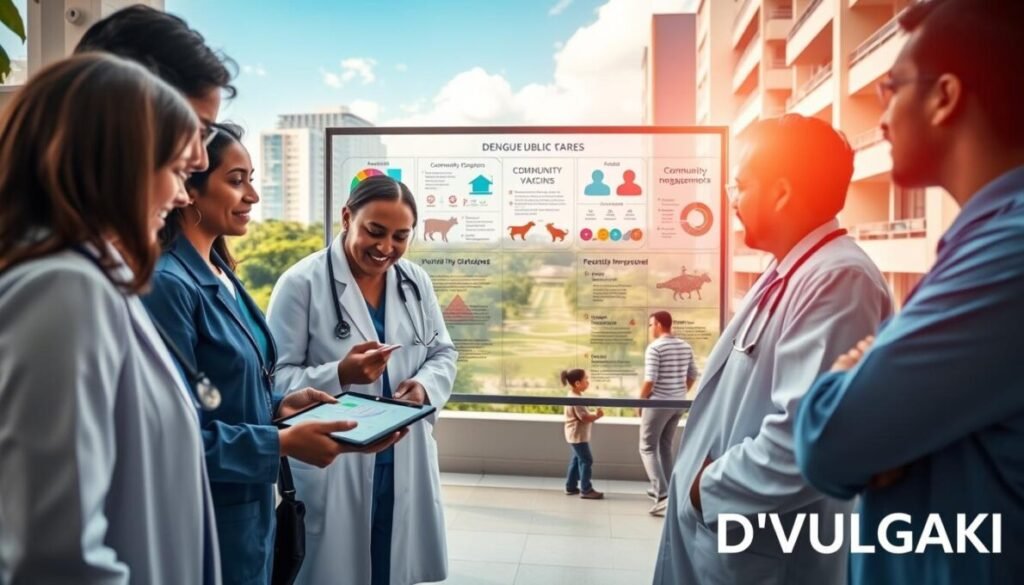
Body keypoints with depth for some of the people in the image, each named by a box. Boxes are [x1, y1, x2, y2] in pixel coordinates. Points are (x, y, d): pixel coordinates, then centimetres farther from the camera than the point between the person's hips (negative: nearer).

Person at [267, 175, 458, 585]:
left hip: (405, 466, 5)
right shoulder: (302, 283, -11)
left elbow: (443, 352, 11)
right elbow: (275, 379, -11)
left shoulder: (416, 281, 6)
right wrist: (339, 375, -27)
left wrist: (426, 384, -10)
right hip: (330, 470, -4)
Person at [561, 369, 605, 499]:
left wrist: (594, 415, 5)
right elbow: (584, 417, -26)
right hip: (578, 435, -11)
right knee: (586, 460, -6)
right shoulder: (576, 399, -23)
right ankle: (586, 490, -1)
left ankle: (571, 487, 23)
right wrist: (597, 416, -14)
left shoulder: (573, 397, 11)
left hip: (575, 435, 11)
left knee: (577, 459, 17)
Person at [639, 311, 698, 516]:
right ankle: (664, 490, 27)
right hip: (678, 404, 7)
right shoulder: (685, 347, 7)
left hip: (658, 403, -7)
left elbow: (650, 380, -20)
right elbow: (693, 375, 12)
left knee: (647, 448, 2)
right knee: (665, 447, 20)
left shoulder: (654, 347, -15)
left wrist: (640, 400, -7)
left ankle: (662, 495, -10)